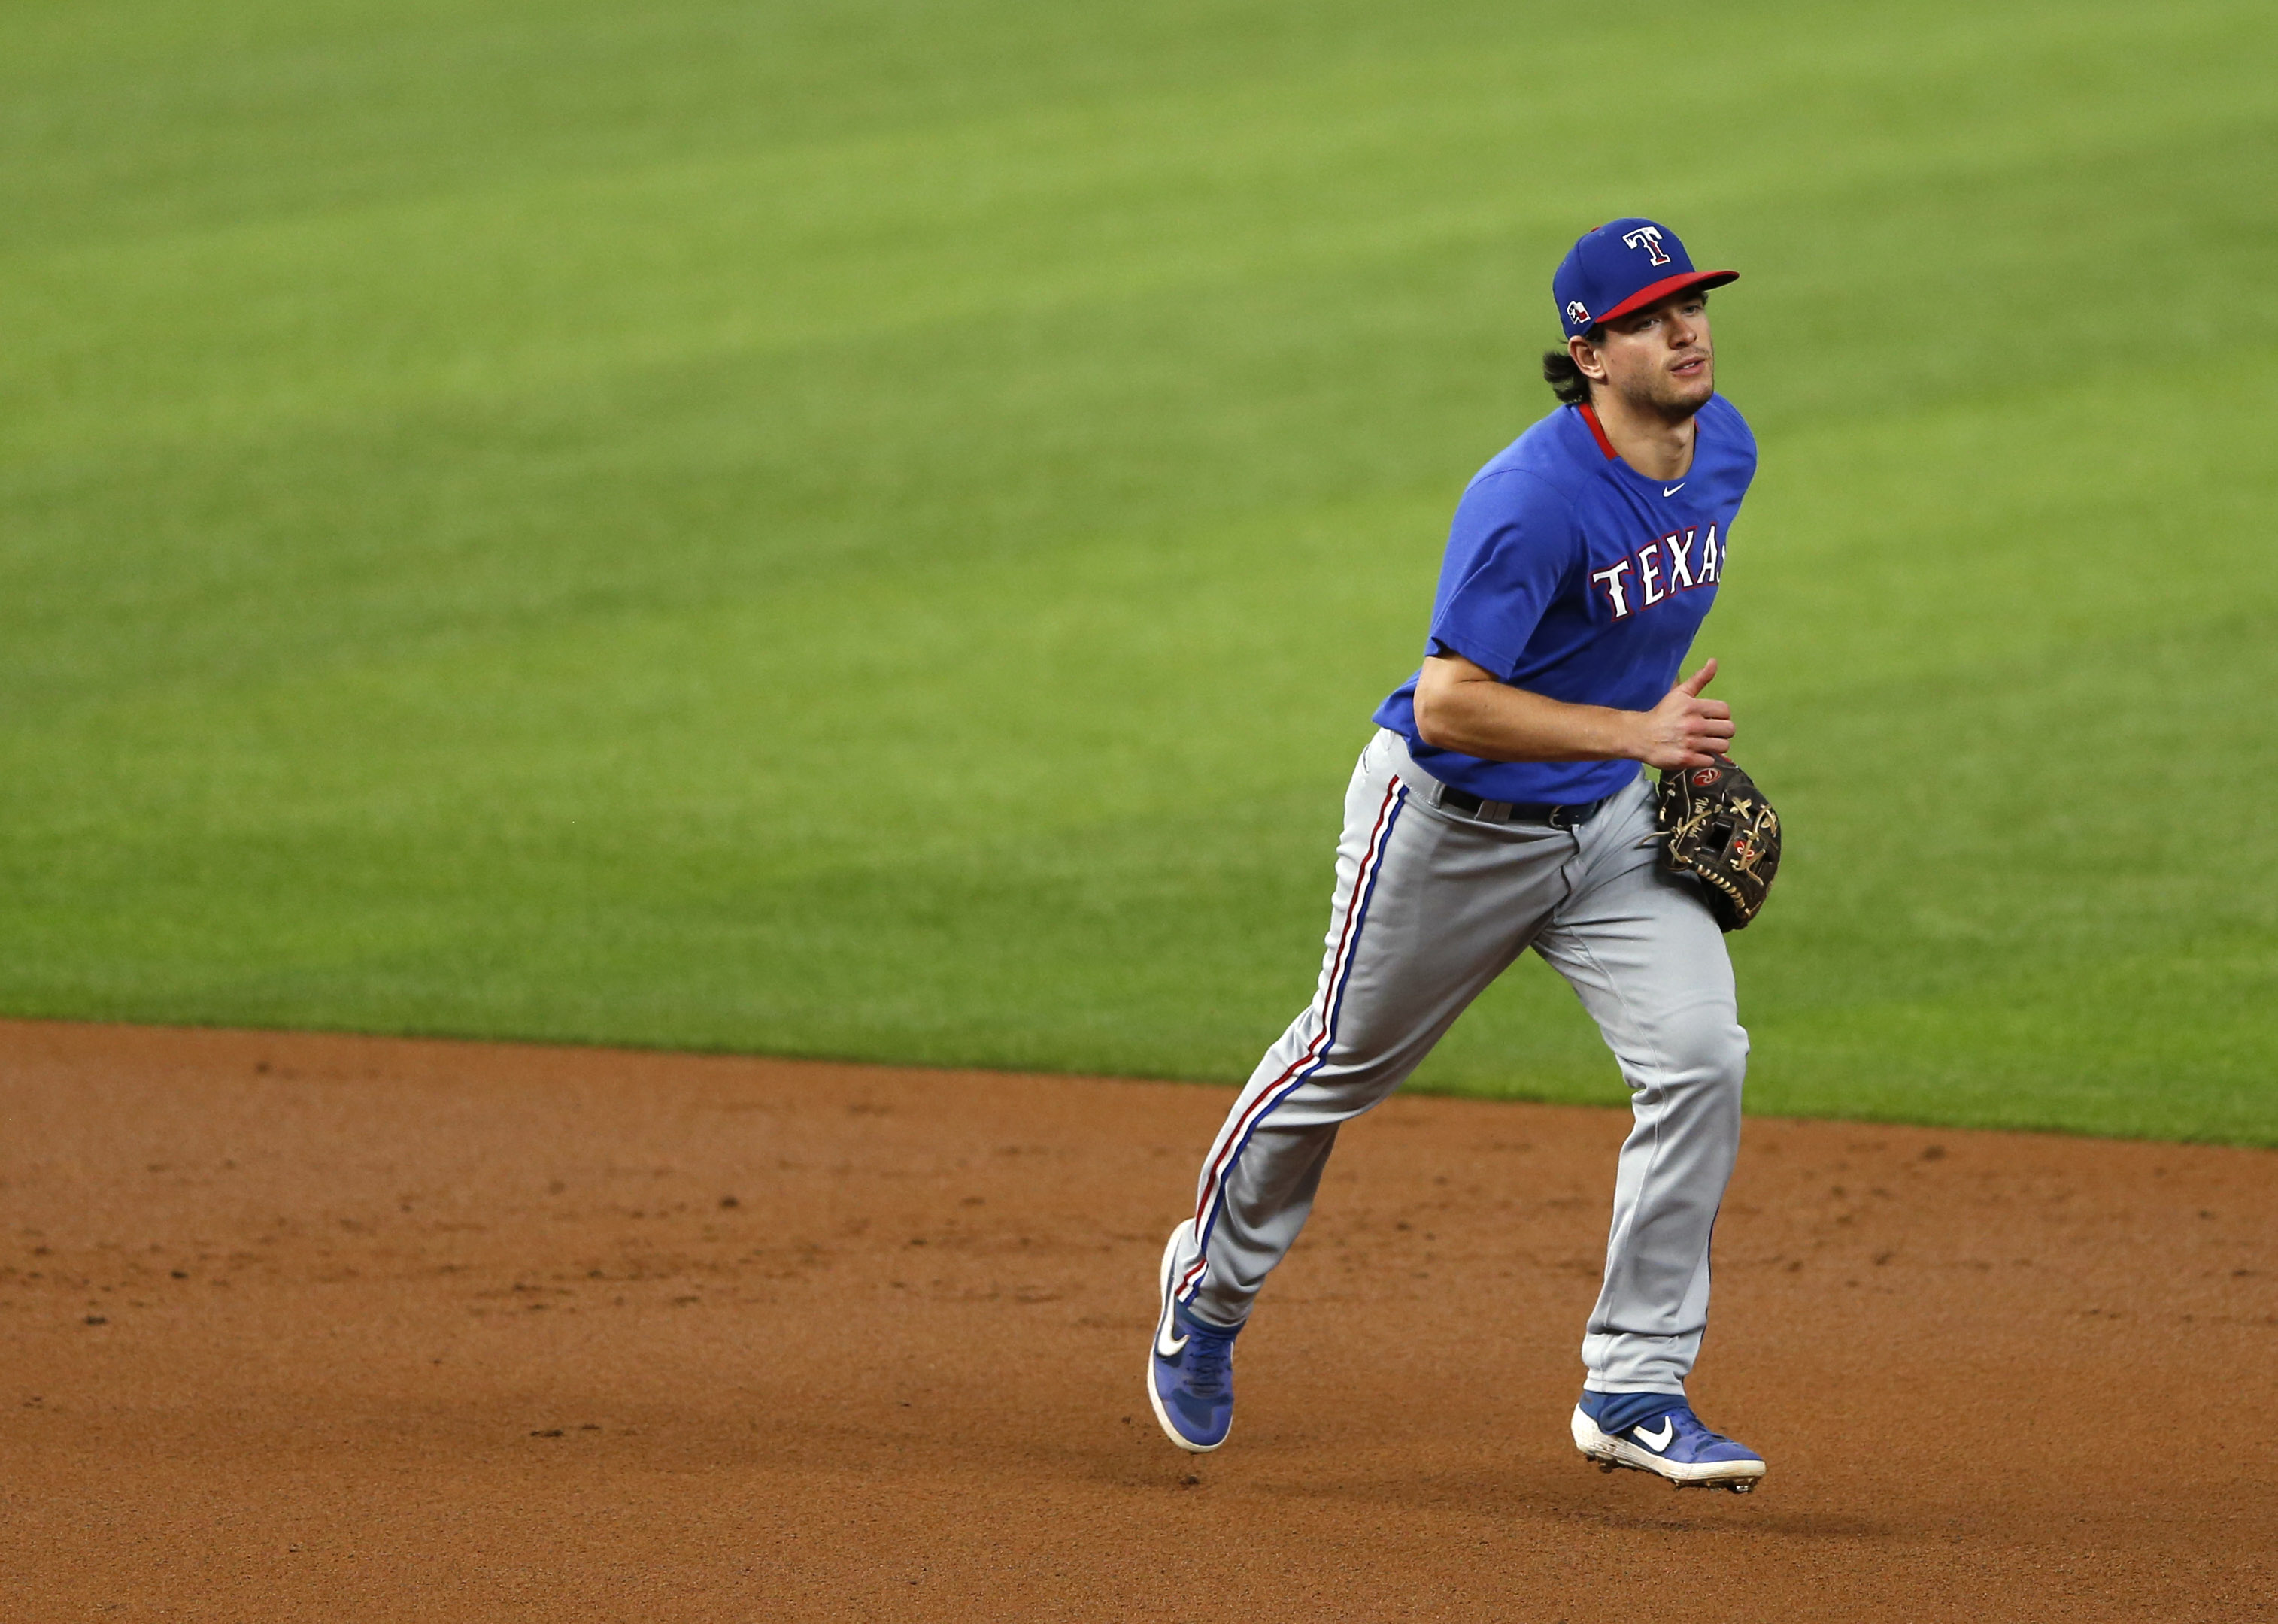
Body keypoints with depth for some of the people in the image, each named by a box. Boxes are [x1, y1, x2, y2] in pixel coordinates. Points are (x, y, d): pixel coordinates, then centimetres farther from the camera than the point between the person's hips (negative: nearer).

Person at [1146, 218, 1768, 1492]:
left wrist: (1685, 741, 12)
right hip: (1450, 823, -6)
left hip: (1610, 827, 6)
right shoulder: (1535, 498, -30)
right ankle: (1212, 1282, 42)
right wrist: (1634, 733, -35)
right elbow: (1447, 706, -31)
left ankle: (1635, 1389, -7)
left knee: (1700, 1056, -13)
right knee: (1344, 1065, 13)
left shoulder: (1725, 450, -4)